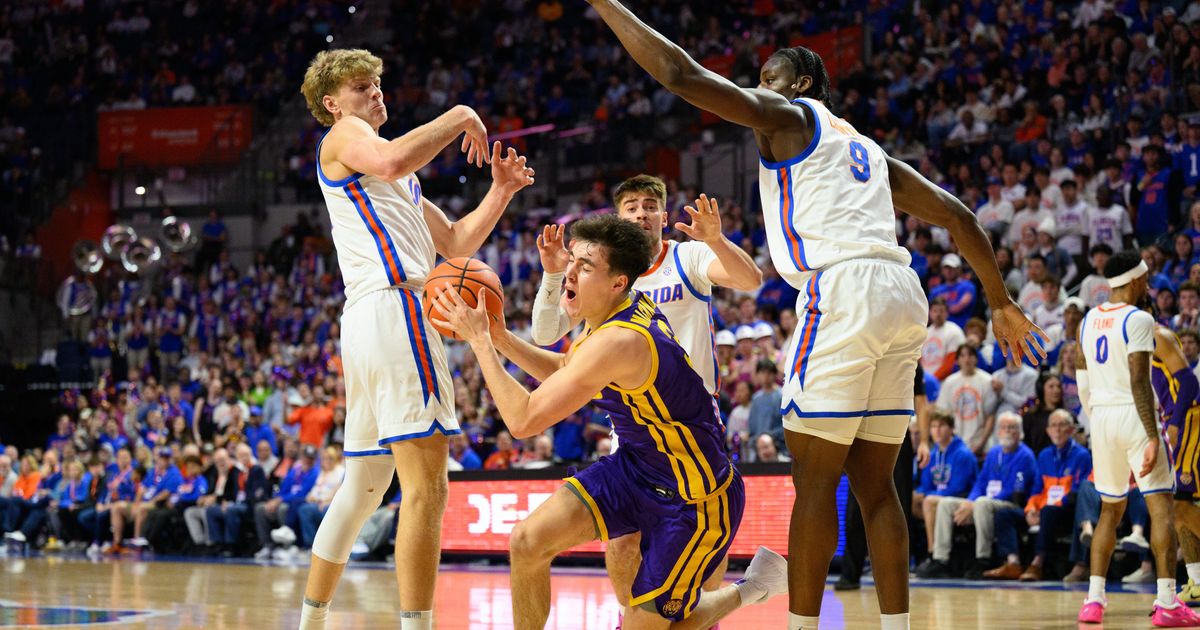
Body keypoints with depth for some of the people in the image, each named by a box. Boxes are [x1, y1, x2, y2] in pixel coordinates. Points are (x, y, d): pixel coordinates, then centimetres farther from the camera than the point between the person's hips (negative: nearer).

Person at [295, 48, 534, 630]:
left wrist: (500, 192, 14)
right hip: (392, 306, -10)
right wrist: (459, 118, -9)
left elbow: (456, 243, 28)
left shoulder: (396, 181, 31)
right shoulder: (342, 135, 4)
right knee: (426, 488, -17)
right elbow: (391, 161, -21)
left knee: (363, 487, 16)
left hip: (365, 320, 10)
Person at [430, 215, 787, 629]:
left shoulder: (618, 343, -32)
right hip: (637, 467, 9)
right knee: (528, 542, -4)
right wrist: (501, 338, 3)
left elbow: (524, 420, -29)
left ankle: (750, 588, 21)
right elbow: (564, 373, 18)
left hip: (694, 498, -9)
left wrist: (480, 342, -21)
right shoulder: (629, 305, -3)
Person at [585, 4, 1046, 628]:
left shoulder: (785, 114, 9)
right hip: (901, 298, 8)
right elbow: (957, 215, 26)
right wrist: (1000, 303, 29)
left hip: (843, 291, -8)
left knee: (813, 477, -5)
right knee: (873, 482, 10)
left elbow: (681, 73, 0)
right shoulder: (866, 149, 30)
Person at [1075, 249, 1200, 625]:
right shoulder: (1138, 320, -10)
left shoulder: (1089, 320, 12)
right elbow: (1139, 383, -18)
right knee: (1161, 507, -4)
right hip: (1134, 415, -7)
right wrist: (1153, 438, -20)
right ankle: (1167, 603, -12)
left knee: (1110, 509, 17)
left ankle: (1094, 599, 9)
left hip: (1101, 417, 7)